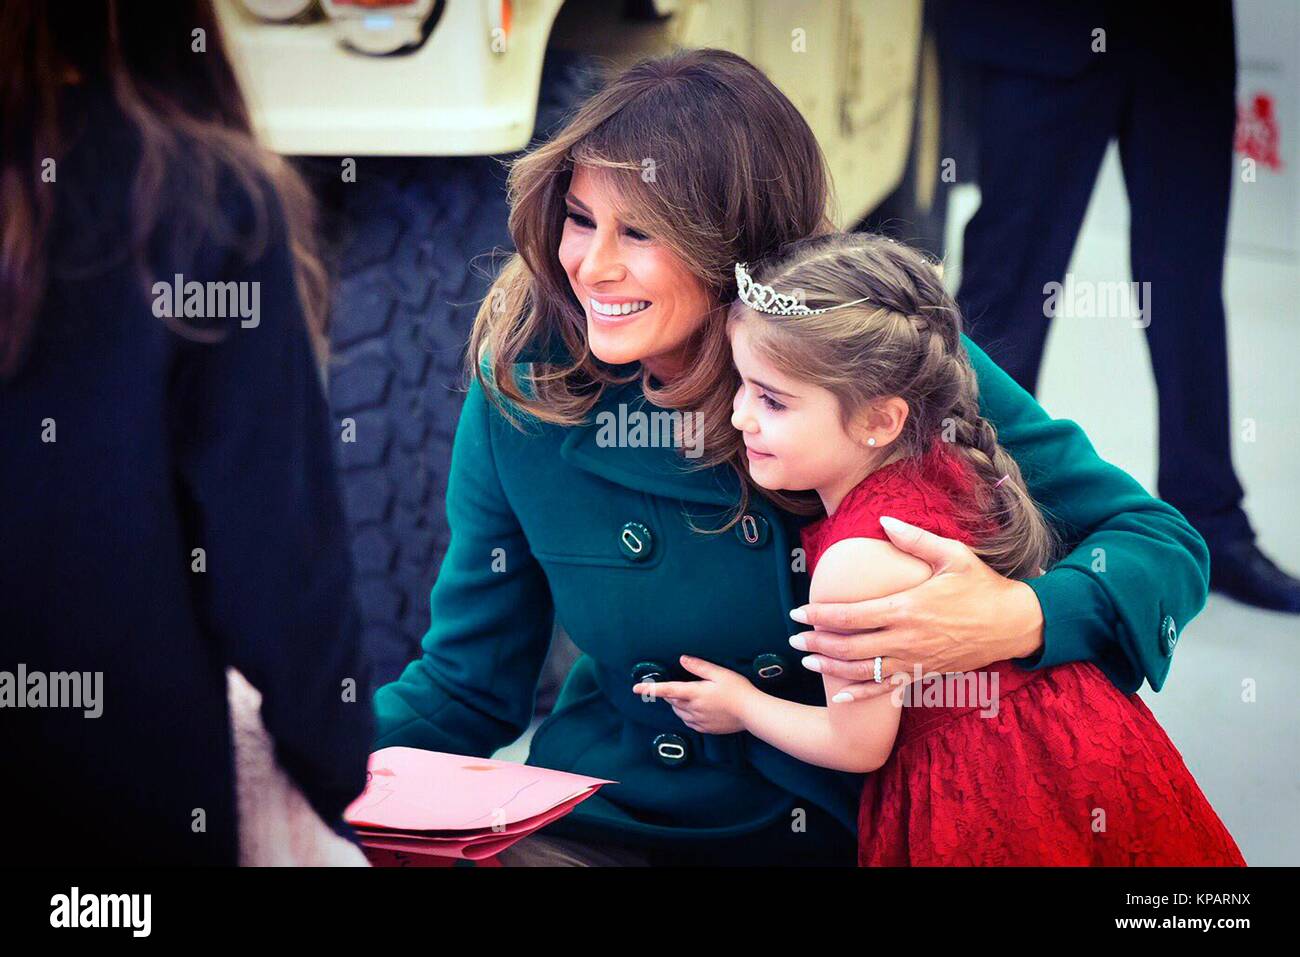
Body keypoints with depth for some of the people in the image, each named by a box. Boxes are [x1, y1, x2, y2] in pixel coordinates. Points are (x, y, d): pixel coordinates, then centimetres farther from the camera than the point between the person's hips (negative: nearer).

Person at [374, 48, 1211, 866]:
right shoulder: (524, 384, -6)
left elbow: (1160, 542, -8)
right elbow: (468, 681, 3)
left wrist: (1021, 620, -29)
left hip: (842, 835, 0)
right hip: (596, 829, 1)